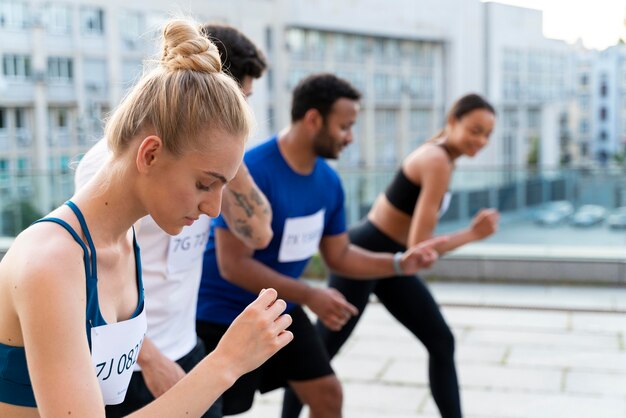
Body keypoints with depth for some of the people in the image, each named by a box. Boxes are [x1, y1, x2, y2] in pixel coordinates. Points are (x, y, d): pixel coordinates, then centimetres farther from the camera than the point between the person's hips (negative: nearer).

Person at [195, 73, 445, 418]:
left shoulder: (328, 181, -3)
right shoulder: (250, 172, -27)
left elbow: (339, 255, 6)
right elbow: (233, 265, -27)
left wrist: (399, 263, -9)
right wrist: (310, 296, -28)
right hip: (223, 313, -7)